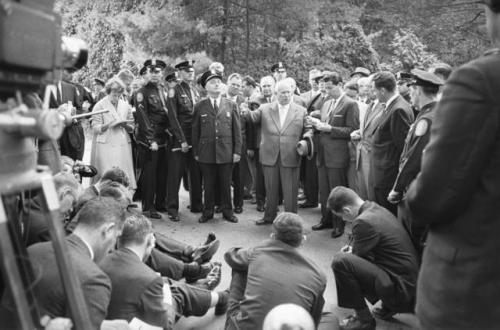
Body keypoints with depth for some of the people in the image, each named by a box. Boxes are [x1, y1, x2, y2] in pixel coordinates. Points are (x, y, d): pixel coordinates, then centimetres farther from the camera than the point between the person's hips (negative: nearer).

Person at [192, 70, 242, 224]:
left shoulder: (231, 105, 6)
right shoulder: (199, 107, 5)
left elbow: (237, 130, 5)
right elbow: (195, 131, 6)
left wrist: (237, 151, -1)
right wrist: (196, 152, 2)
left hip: (226, 152, 0)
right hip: (206, 152, 0)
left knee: (226, 184, 8)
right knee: (208, 185, 7)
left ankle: (227, 211, 22)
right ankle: (208, 211, 22)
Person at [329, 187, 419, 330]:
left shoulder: (363, 222, -20)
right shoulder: (377, 209, 7)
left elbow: (356, 257, -9)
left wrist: (347, 253, 11)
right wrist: (352, 247, 11)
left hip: (400, 291, -10)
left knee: (340, 261, -19)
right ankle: (387, 308, 23)